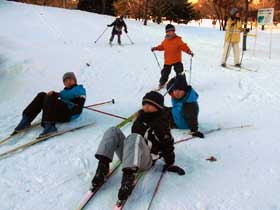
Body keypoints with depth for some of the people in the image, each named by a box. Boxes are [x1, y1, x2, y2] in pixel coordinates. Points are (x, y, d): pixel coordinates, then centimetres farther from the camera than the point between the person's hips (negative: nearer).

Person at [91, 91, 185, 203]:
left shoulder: (161, 124, -2)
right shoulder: (141, 117, 17)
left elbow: (167, 144, 0)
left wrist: (170, 164, 1)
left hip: (145, 161, -7)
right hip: (128, 155, 7)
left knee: (135, 137, -35)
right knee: (113, 131, -9)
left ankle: (129, 176, -53)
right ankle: (103, 166, -25)